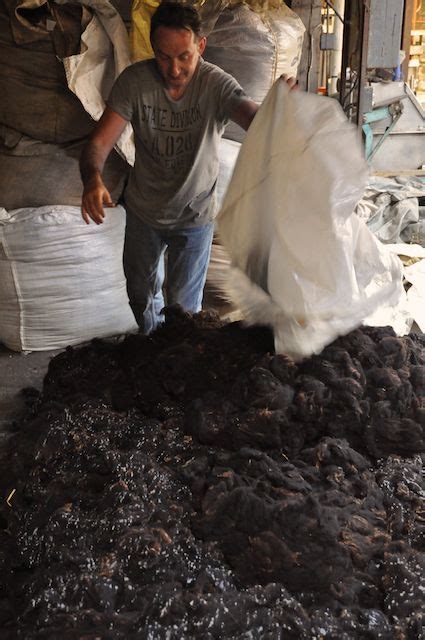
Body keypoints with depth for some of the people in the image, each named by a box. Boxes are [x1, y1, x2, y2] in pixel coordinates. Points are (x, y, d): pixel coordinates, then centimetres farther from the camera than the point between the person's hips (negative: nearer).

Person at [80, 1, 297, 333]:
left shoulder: (217, 85, -23)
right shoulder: (134, 81, -20)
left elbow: (254, 117, -42)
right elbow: (100, 142, -25)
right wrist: (92, 178, -48)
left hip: (194, 216, -2)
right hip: (143, 211, 3)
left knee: (184, 307, 8)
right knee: (141, 294, 23)